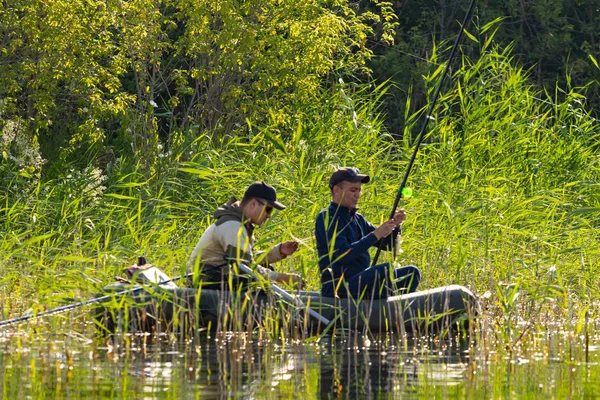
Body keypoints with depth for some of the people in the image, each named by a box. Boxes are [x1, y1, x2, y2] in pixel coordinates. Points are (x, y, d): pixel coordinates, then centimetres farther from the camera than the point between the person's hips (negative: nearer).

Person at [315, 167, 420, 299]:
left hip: (362, 283, 9)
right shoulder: (326, 218, -9)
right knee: (386, 270, -30)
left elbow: (389, 244, 19)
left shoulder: (357, 219, 18)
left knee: (411, 273, 6)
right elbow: (343, 254, -23)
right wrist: (375, 235, -21)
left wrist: (395, 225, -2)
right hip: (338, 289, -9)